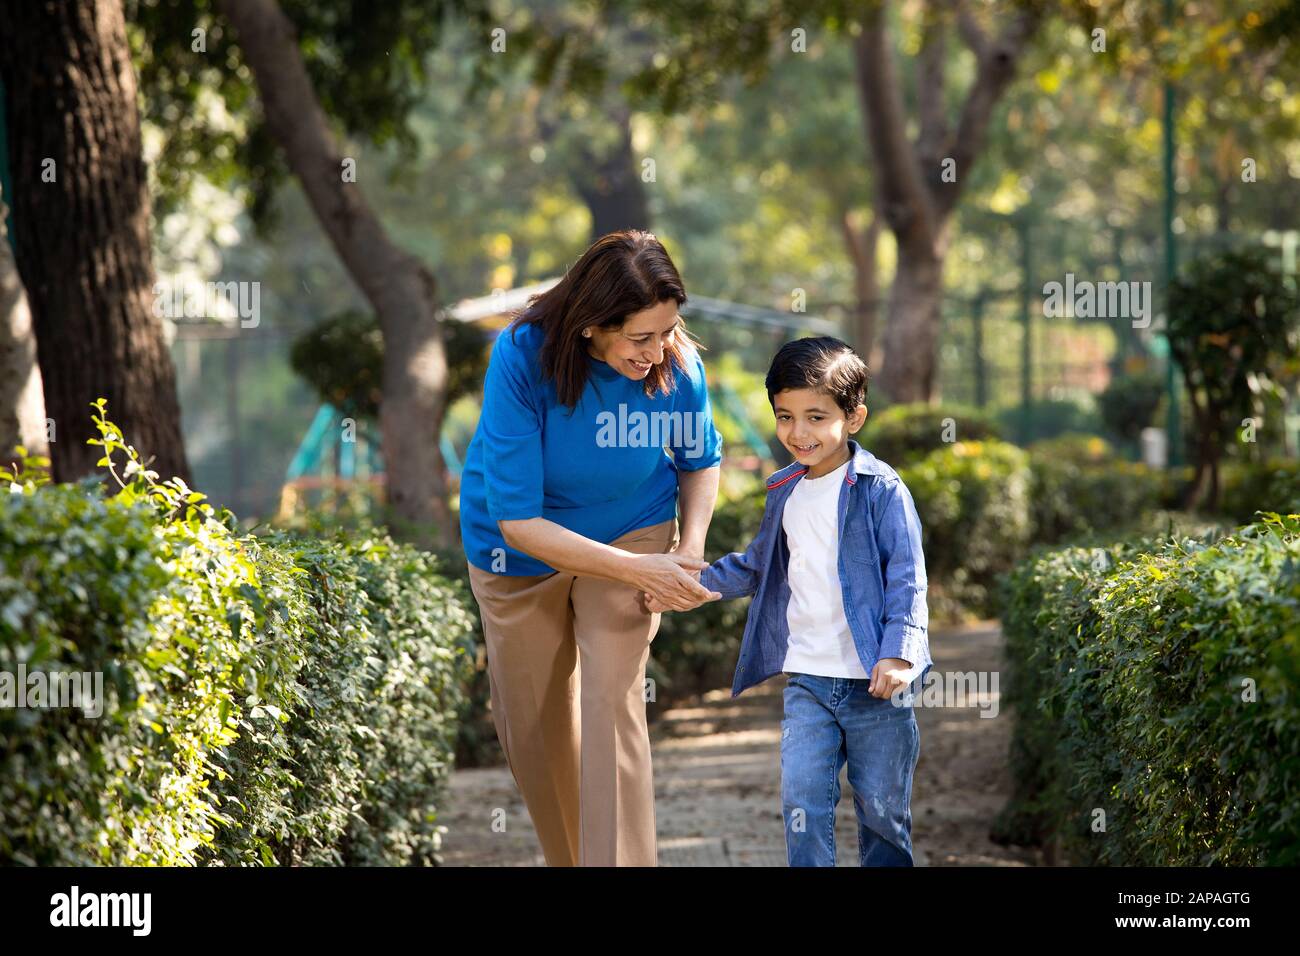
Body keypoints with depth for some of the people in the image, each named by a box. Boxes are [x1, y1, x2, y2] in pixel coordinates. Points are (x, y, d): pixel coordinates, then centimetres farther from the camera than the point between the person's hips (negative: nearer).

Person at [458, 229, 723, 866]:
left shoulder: (676, 362, -24)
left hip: (630, 532, 0)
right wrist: (640, 570, -33)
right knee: (533, 728, 12)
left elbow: (701, 460, 0)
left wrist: (689, 549, -18)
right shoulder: (522, 358, -33)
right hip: (521, 551, 0)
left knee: (612, 707, -16)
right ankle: (570, 859, 33)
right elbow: (518, 521, -31)